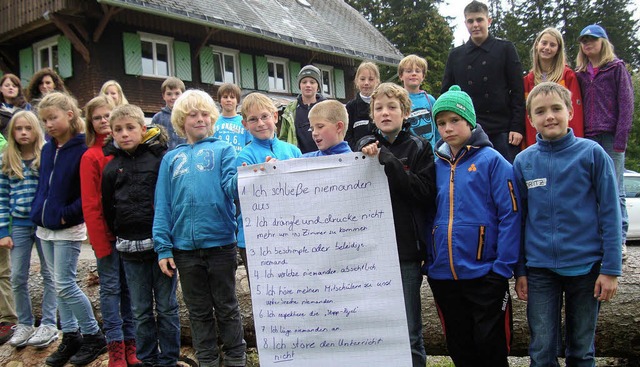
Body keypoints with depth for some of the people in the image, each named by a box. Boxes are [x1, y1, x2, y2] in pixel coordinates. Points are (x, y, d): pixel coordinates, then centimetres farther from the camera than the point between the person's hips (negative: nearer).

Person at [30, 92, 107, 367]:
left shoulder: (82, 151, -14)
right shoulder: (47, 150, 8)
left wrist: (66, 215, -18)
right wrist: (37, 212, 9)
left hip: (68, 230, -7)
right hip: (45, 228, 8)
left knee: (65, 286, -5)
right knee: (60, 285, 12)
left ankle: (94, 336, 10)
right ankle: (70, 337, 23)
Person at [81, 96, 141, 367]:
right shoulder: (91, 156, -5)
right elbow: (90, 204, -8)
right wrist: (99, 241, -11)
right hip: (107, 233, -3)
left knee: (129, 287, 9)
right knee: (111, 287, 3)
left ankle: (130, 345, 19)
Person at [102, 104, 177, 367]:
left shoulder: (161, 157, -6)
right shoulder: (111, 167, 8)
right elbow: (107, 207, 15)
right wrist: (118, 235, 10)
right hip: (129, 247, 4)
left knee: (166, 307, 8)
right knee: (140, 310, 13)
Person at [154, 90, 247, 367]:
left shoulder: (223, 150, 4)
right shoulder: (171, 158, 12)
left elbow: (231, 187, -11)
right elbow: (162, 206, 8)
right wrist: (163, 247, 0)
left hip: (220, 242, -3)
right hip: (184, 246, 3)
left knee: (227, 307, 10)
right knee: (198, 311, 15)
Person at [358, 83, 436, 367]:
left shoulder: (419, 147, 2)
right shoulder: (365, 146, 9)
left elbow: (425, 192, -13)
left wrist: (387, 161, -18)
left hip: (406, 249, -2)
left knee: (409, 333, 5)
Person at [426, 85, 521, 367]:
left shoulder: (491, 161, -7)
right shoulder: (436, 165, 7)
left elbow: (510, 214, -11)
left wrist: (503, 267, -15)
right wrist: (429, 260, 5)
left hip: (484, 273, -5)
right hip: (443, 275, 5)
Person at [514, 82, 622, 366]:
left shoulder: (592, 154, -4)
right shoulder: (523, 161, 2)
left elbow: (610, 214, -4)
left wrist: (611, 269, -8)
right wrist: (519, 270, 6)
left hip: (586, 267, -1)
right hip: (540, 269, 1)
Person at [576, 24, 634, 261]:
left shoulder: (617, 68, 5)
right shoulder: (580, 74, 17)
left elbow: (626, 105, -2)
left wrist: (621, 139, -11)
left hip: (611, 137, -4)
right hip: (588, 138, 4)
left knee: (614, 190, -4)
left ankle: (620, 240, 1)